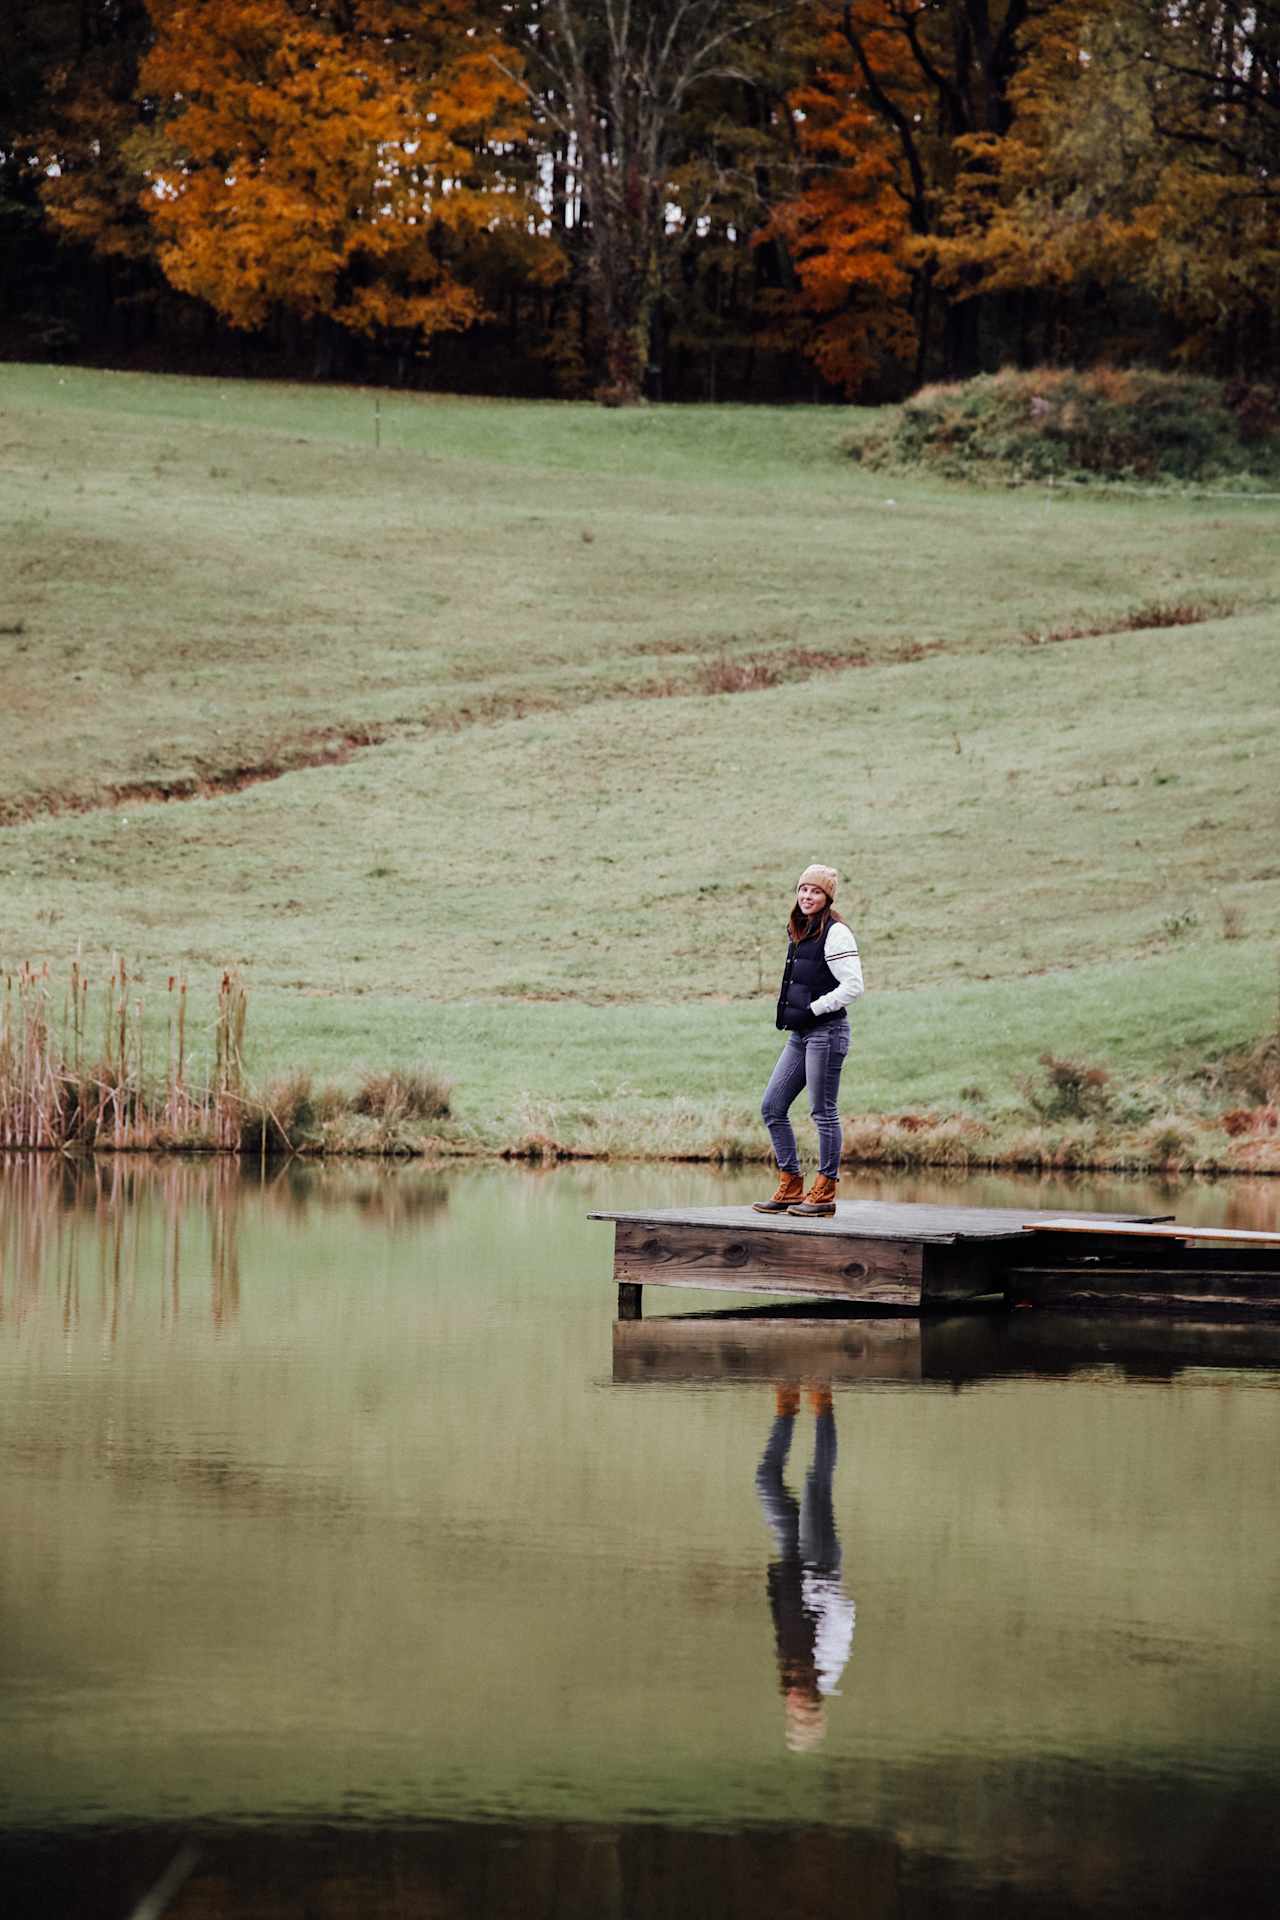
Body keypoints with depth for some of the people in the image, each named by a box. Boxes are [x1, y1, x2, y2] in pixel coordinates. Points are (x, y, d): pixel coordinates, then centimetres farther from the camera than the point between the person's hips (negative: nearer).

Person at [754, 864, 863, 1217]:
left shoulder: (835, 933, -11)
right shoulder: (798, 932, 16)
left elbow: (853, 986, -17)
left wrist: (812, 1010, -13)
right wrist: (789, 1014, 12)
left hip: (825, 1031, -10)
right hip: (799, 1035, 10)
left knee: (823, 1111, -5)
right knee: (771, 1107, 7)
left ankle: (824, 1193, 2)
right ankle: (791, 1188, 12)